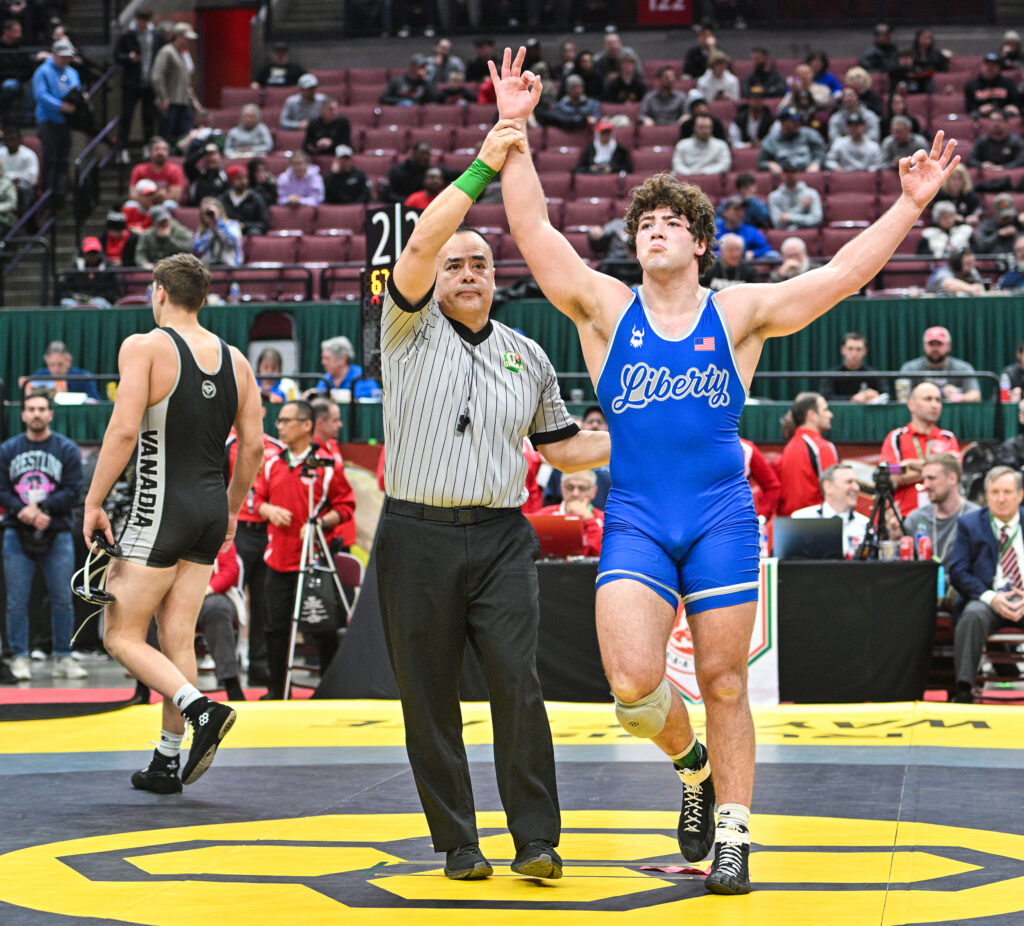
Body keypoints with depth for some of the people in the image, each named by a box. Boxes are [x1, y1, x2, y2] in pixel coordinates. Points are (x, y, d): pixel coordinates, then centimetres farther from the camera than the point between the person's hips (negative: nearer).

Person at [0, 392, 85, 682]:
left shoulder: (67, 449, 6)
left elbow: (73, 492, -2)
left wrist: (41, 507, -15)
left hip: (57, 535, -1)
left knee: (62, 600, 0)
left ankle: (62, 658, 7)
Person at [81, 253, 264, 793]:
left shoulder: (144, 348, -8)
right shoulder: (234, 360, 9)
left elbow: (123, 430, -17)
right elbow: (253, 447, 9)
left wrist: (93, 503, -10)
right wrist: (232, 511, 22)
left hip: (162, 507, -6)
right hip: (211, 508, 6)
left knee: (121, 635, 1)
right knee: (177, 639, 11)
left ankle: (200, 708, -19)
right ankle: (167, 761, 12)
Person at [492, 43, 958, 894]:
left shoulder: (738, 314, 5)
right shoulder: (606, 310, 6)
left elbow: (842, 275, 2)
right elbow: (535, 233, -1)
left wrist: (910, 206, -5)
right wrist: (514, 133, -7)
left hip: (722, 516, 0)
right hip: (635, 518, 0)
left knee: (723, 680, 2)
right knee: (633, 683, -14)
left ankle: (733, 833, 15)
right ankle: (693, 765, 18)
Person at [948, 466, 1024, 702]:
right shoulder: (969, 524, 11)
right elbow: (958, 572, 2)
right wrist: (991, 598, -15)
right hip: (987, 597, -1)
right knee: (972, 614, -35)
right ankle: (963, 690, -36)